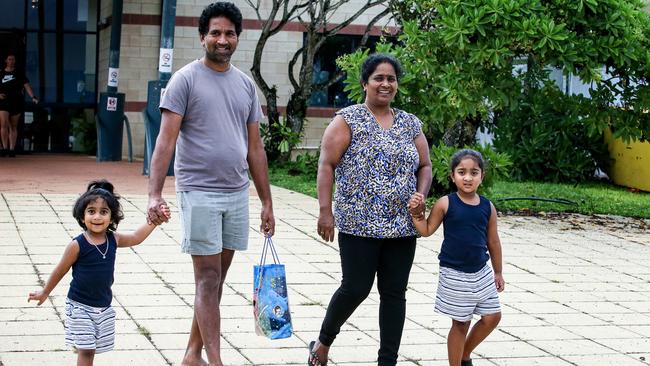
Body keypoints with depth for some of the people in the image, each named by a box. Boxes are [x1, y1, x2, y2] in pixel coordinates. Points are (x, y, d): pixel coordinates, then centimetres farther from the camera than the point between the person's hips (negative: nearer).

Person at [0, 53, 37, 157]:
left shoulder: (19, 74, 9)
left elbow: (27, 86, 1)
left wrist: (33, 97, -13)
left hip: (16, 102, 0)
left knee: (13, 127, 3)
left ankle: (12, 149, 6)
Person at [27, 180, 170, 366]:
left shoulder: (113, 239, -4)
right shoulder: (77, 245, -15)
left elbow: (137, 237, 10)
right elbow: (60, 270, -2)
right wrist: (44, 293, 9)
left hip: (104, 307, 5)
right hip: (80, 307, -5)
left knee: (92, 348, 10)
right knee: (85, 350, -8)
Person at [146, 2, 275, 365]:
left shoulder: (246, 85, 12)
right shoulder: (186, 79, -5)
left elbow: (255, 148, 15)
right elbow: (166, 140, -11)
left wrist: (267, 202, 13)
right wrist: (155, 194, -21)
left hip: (237, 195, 6)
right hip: (200, 194, -6)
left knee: (216, 281, 11)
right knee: (208, 280, -5)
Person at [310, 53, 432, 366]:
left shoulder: (410, 124, 13)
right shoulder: (348, 119, -1)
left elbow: (424, 166, 19)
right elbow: (326, 165, -5)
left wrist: (420, 196, 0)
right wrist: (325, 211, -12)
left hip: (402, 225, 5)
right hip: (359, 223, -5)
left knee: (394, 292, 5)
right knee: (356, 288, -3)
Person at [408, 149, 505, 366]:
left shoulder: (488, 207, 1)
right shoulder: (446, 204, -9)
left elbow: (493, 242, 10)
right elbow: (426, 230, -2)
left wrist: (498, 272, 15)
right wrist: (417, 212, -17)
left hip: (481, 273, 4)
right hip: (454, 275, -4)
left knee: (492, 317, 8)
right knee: (461, 323, 3)